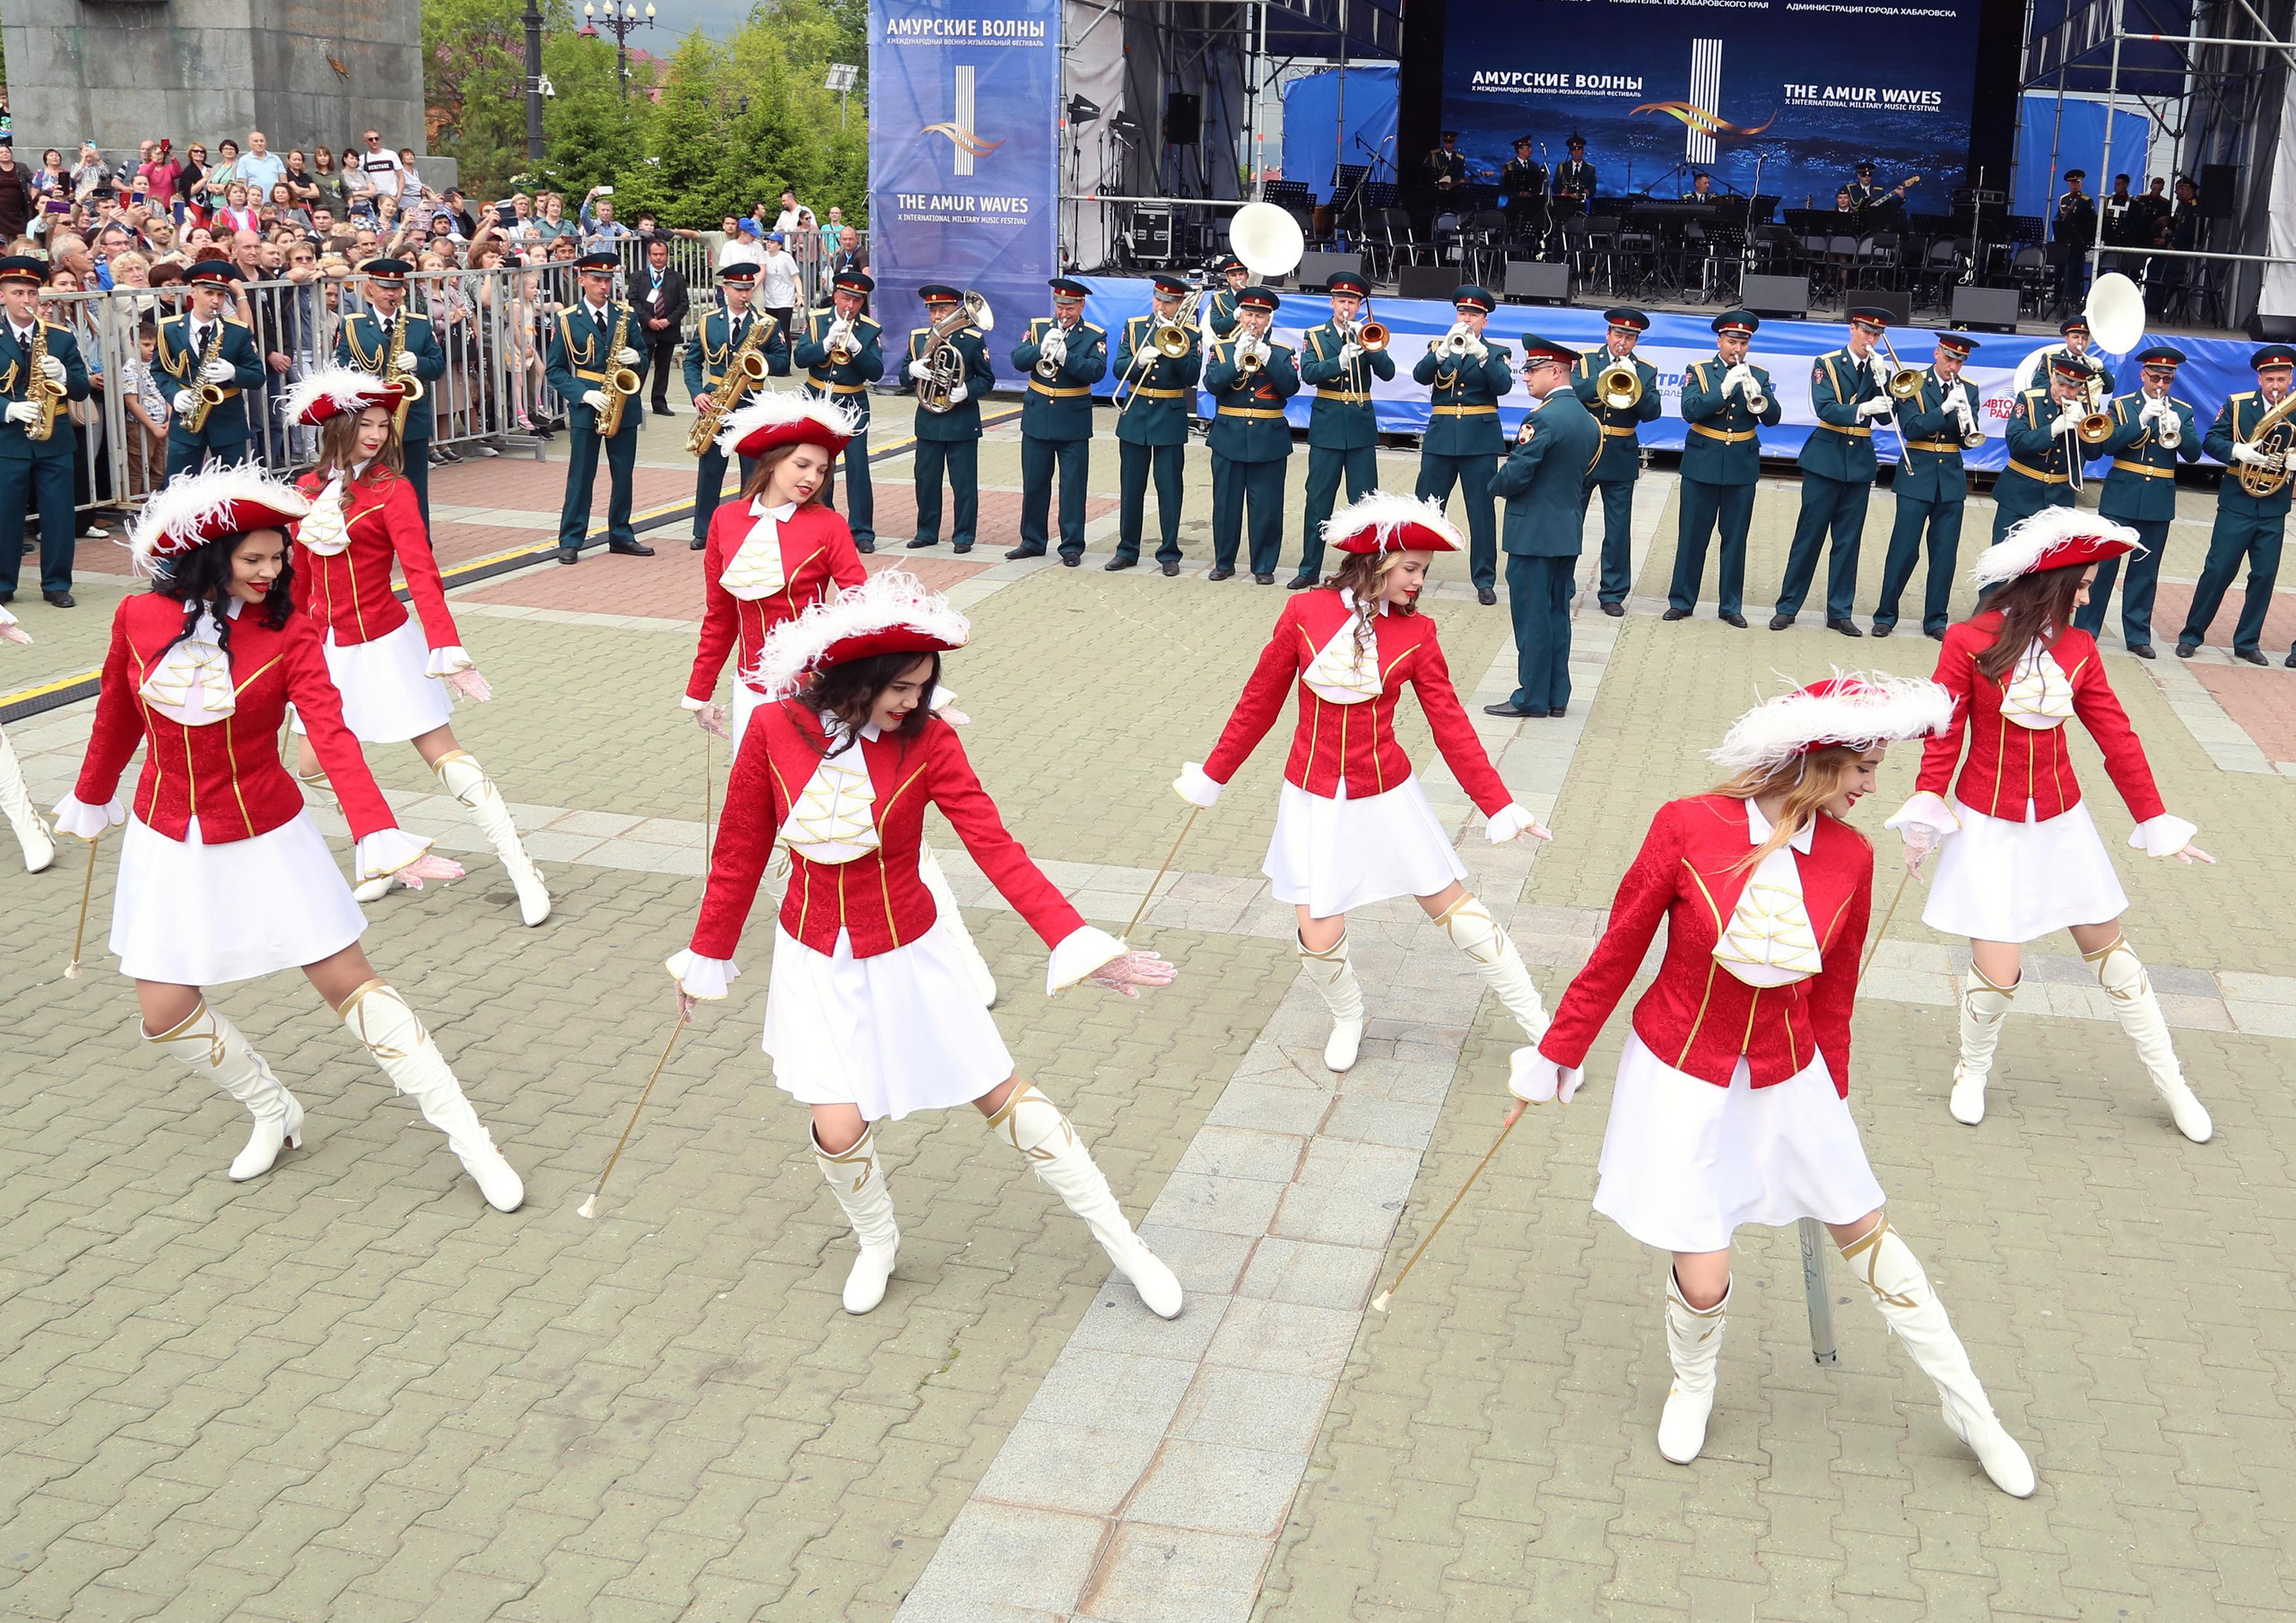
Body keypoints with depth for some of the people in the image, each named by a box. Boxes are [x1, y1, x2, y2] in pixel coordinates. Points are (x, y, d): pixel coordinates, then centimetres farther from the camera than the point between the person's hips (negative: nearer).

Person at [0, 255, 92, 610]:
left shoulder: (61, 336, 6)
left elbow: (81, 388, 4)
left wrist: (62, 374, -16)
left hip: (55, 440, 2)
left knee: (59, 514, 2)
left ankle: (57, 585, 12)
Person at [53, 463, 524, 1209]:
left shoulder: (289, 635, -14)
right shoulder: (139, 618, -7)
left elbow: (335, 740, -25)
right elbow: (116, 718, 10)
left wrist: (382, 838, -39)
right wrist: (91, 802, 24)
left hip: (265, 840, -3)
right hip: (167, 845, 3)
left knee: (350, 982, -2)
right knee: (165, 1012, 3)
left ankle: (465, 1137, 3)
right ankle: (273, 1112, 29)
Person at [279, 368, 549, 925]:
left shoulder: (391, 490, -10)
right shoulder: (309, 488, 5)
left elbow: (421, 573, -20)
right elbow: (300, 574, 16)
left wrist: (447, 648, -31)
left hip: (384, 645, -5)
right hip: (327, 650, 6)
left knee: (443, 754, -9)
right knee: (313, 766, 6)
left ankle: (522, 871, -9)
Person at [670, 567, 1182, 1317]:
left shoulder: (927, 741, -16)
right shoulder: (775, 731, -13)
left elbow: (996, 847, -21)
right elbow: (740, 855, -2)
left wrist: (1078, 944, -32)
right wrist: (705, 959, 7)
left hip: (909, 958, 0)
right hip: (817, 965, 1)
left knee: (1003, 1095, 6)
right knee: (839, 1128, -6)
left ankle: (1119, 1240, 20)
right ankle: (876, 1242, 27)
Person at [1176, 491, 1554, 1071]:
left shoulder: (1416, 633, -5)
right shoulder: (1304, 612, -8)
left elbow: (1450, 726, -2)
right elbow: (1260, 702, 2)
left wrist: (1499, 807, -7)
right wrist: (1212, 777, 9)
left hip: (1389, 799, 1)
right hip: (1314, 801, 0)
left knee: (1454, 908, 6)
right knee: (1319, 938, -2)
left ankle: (1538, 1024, 18)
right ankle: (1346, 1017, 31)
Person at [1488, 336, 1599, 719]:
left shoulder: (1543, 418, -19)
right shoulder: (1587, 420, 10)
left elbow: (1514, 476, -20)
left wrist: (1495, 485, -1)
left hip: (1534, 535, -9)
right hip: (1569, 532, 9)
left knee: (1532, 616, -1)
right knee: (1557, 613, 13)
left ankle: (1532, 697, 5)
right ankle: (1556, 695, 18)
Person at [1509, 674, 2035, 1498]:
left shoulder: (1850, 856, -8)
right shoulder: (1686, 826, -19)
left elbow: (1834, 994, 6)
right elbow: (1617, 953, -8)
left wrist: (1833, 1103, 15)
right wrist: (1551, 1060, 0)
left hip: (1786, 1081, 3)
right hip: (1681, 1078, -3)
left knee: (1866, 1233, 13)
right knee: (1702, 1280, -2)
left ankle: (1970, 1410, 32)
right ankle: (1692, 1383, 34)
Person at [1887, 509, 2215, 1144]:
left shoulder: (2078, 649, -1)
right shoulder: (1969, 643, -13)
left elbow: (2116, 738, 3)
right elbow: (1943, 739, -9)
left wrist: (2157, 824, 6)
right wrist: (1925, 819, -12)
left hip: (2062, 824, 4)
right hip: (1989, 828, -4)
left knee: (2107, 946, 14)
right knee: (1997, 973, -6)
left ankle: (2169, 1080, 27)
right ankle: (1973, 1067, 24)